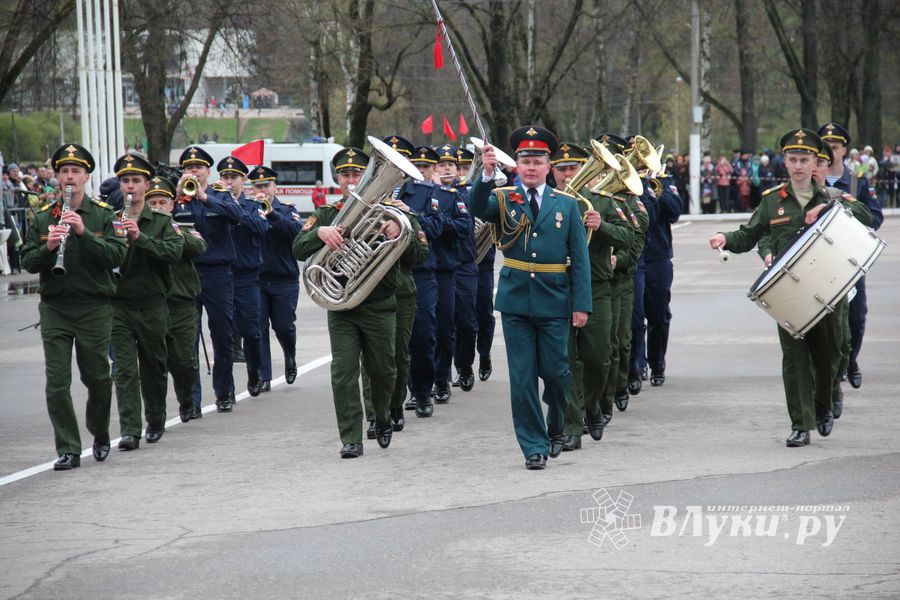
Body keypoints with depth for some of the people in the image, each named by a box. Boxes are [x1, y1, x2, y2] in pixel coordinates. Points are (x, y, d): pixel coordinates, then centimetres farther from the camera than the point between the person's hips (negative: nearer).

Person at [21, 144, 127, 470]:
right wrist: (48, 247, -17)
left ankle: (100, 436, 33)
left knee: (98, 378, 9)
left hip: (94, 308, -1)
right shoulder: (43, 217, 6)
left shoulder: (103, 215, 0)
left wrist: (84, 232, -22)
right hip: (54, 308, 1)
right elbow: (28, 262, 2)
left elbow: (116, 256, -12)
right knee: (57, 383, -5)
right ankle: (68, 450, 0)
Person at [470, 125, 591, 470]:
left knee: (555, 372, 4)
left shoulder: (566, 204, 4)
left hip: (554, 302, 0)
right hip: (515, 301, 0)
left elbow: (579, 259, 3)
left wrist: (581, 304, -4)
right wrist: (487, 174, -36)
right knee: (522, 377, 1)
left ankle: (556, 427, 31)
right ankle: (534, 447, 9)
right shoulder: (503, 199, 3)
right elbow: (478, 209, -20)